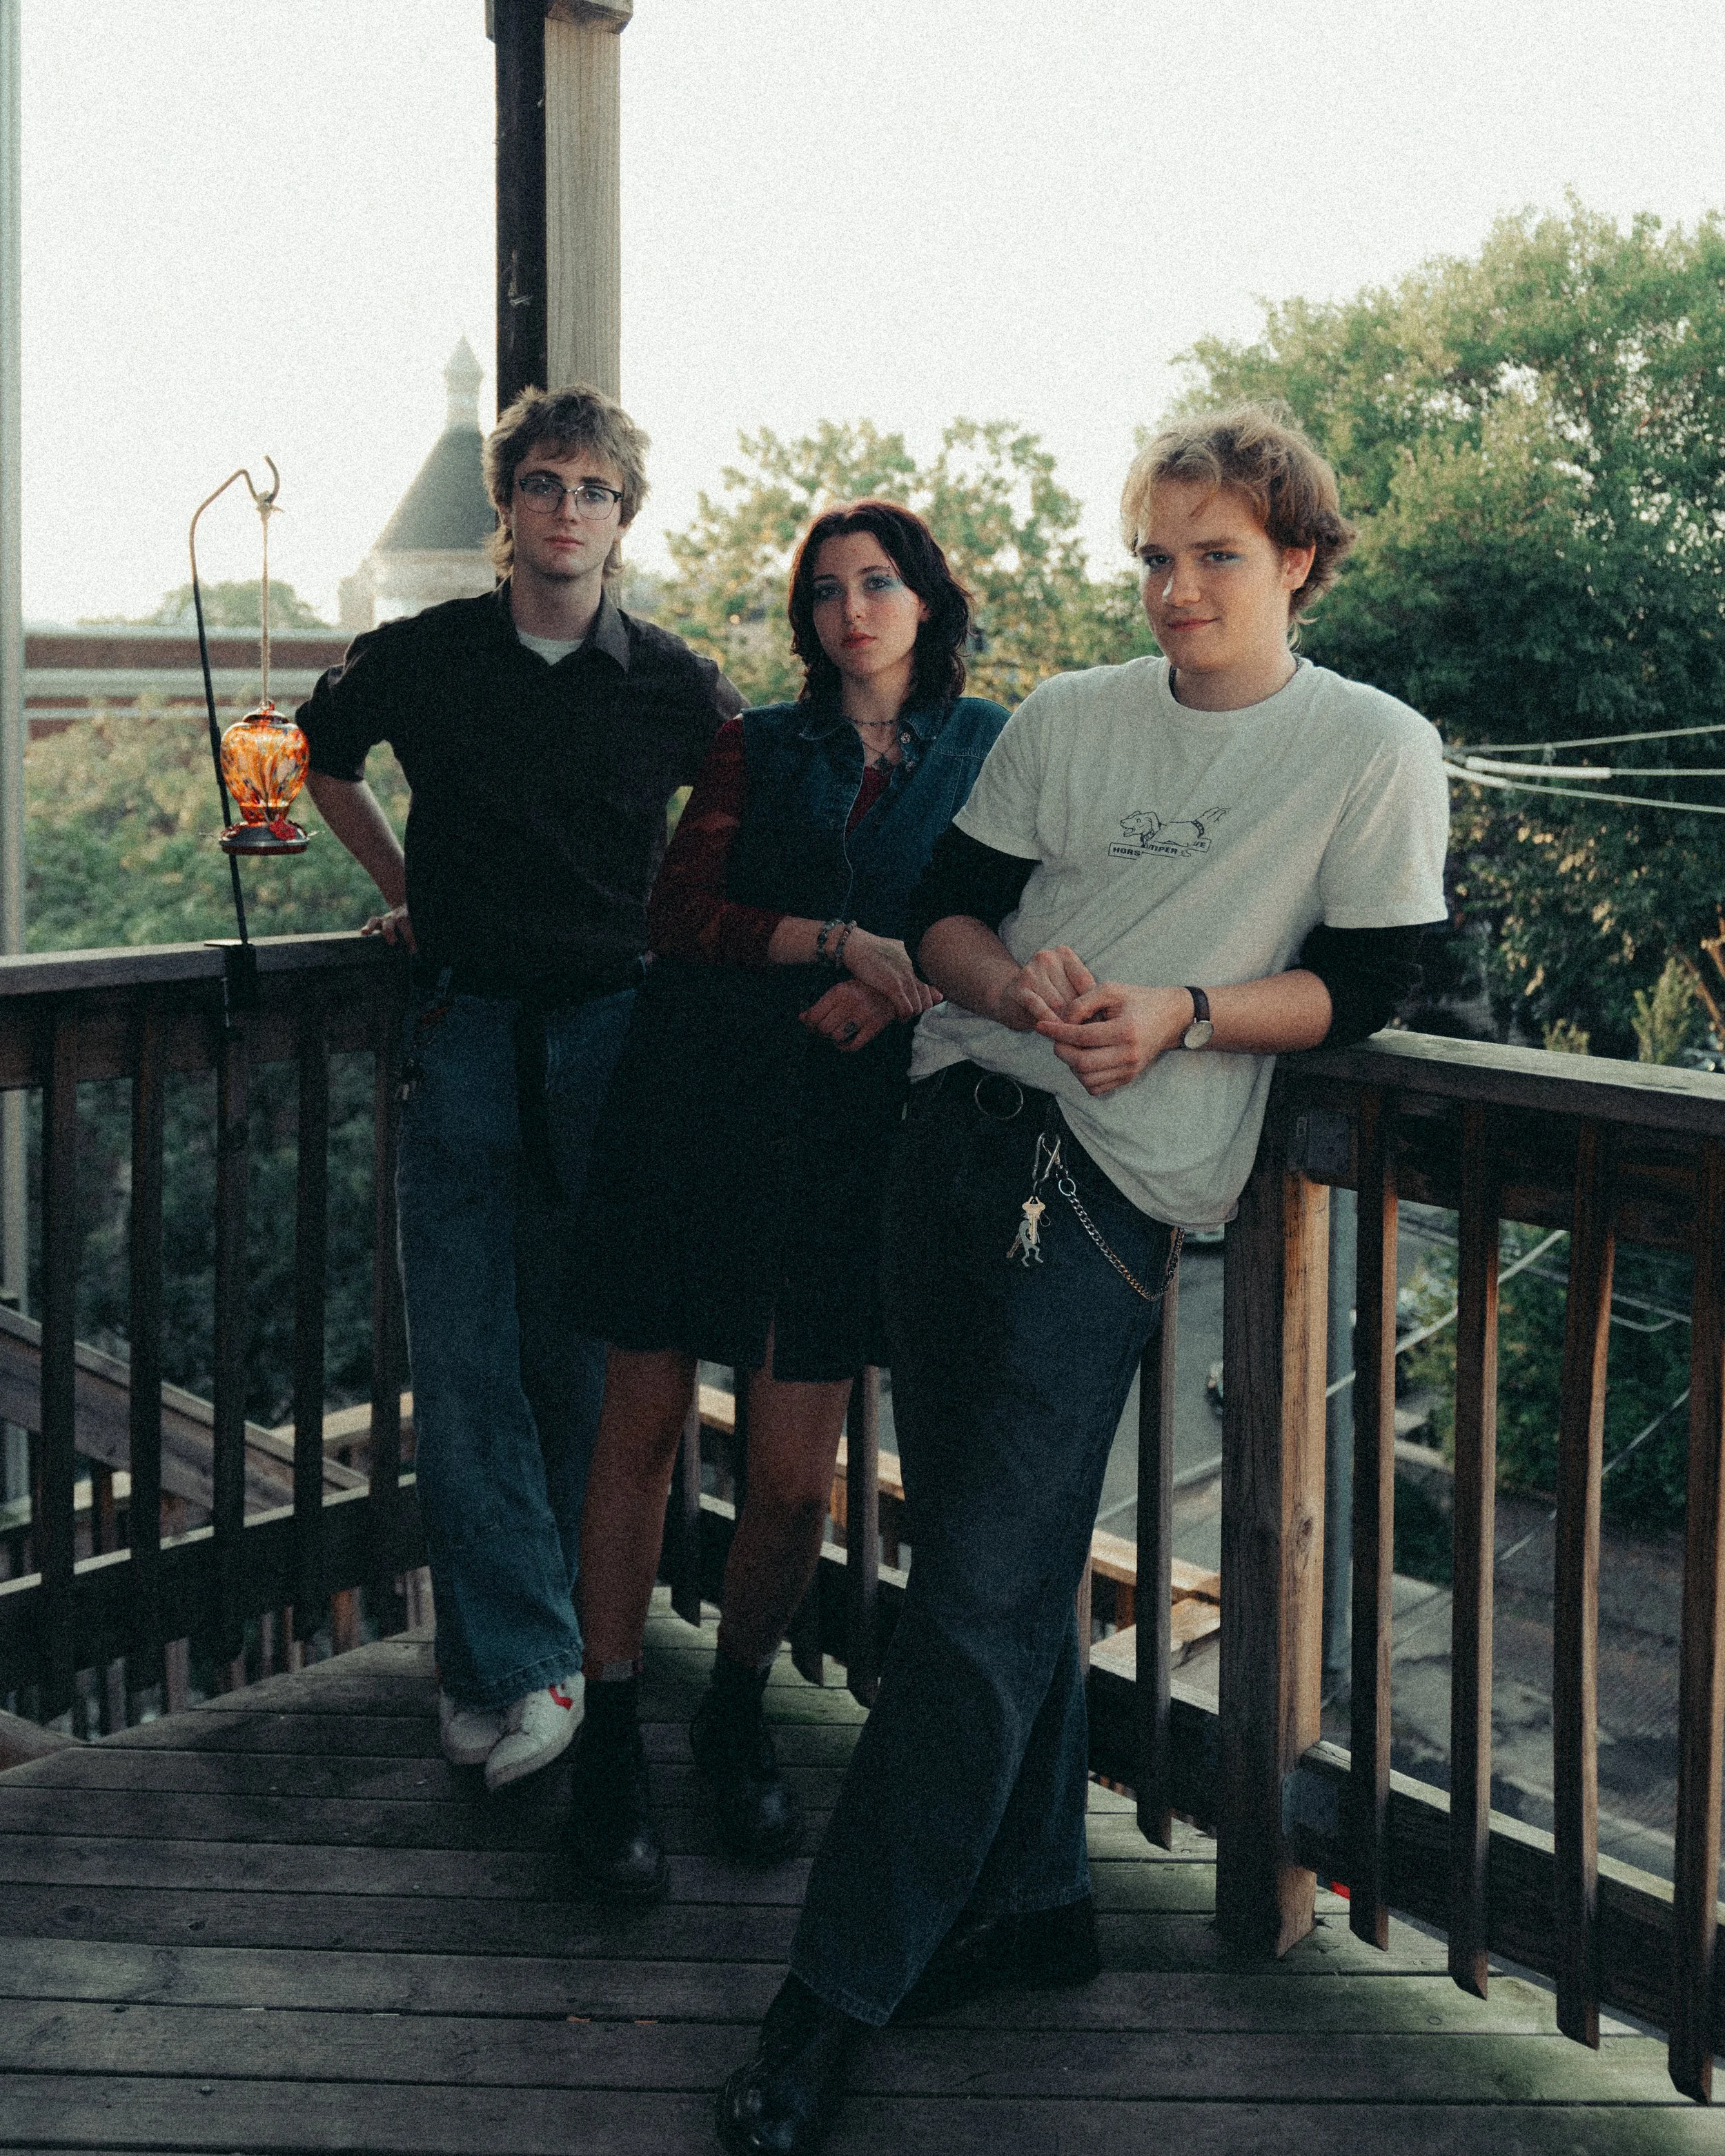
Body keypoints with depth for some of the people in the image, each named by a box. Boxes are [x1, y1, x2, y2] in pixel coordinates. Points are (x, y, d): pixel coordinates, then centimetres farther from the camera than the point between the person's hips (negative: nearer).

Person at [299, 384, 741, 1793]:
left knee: (576, 1357, 4)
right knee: (463, 1360, -6)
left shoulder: (677, 687, 0)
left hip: (610, 1035, 0)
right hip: (464, 1030, 0)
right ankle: (536, 1662, 0)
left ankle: (493, 1660, 18)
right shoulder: (419, 661, 2)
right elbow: (325, 758, 22)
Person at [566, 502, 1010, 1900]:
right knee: (645, 1422, 1)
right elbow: (680, 910, 2)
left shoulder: (989, 747, 12)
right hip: (694, 1102, 1)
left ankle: (739, 1713, 25)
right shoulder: (758, 744, 13)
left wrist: (896, 987, -10)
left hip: (851, 1124, 0)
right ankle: (611, 1744, 14)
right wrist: (841, 940, -11)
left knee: (796, 1479, -1)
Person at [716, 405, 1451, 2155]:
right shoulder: (1062, 718, 12)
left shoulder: (1375, 750, 2)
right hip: (958, 1136, 5)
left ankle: (832, 2001, -2)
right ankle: (1034, 1897, 28)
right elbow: (944, 913, 12)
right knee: (983, 1551, 10)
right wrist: (1014, 982, -10)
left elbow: (1361, 987, 1)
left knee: (982, 1591, -10)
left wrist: (1177, 1013, -14)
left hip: (1114, 1189, -5)